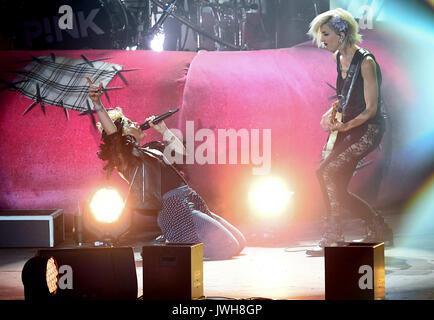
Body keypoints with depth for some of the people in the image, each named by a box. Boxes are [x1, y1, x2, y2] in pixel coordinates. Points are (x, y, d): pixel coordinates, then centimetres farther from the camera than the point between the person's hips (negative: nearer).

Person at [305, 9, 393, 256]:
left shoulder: (365, 62, -17)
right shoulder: (339, 58, 8)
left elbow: (371, 109, -16)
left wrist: (345, 126, -29)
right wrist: (332, 111, 2)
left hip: (369, 128, -9)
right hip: (349, 128, 9)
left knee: (328, 172, -23)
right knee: (337, 190, 2)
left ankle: (333, 238, -17)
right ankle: (378, 229, 19)